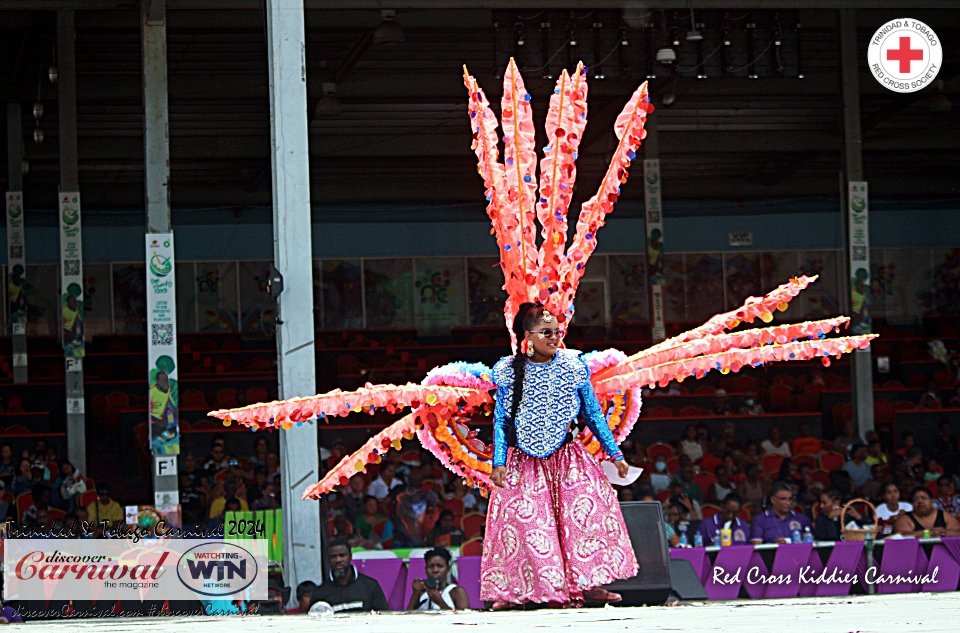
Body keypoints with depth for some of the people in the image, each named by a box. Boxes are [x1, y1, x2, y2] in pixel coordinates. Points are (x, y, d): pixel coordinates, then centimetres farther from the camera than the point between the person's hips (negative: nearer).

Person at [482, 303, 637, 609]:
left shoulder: (573, 366, 2)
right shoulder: (508, 371, 0)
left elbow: (594, 414, 9)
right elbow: (501, 420, 5)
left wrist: (615, 454, 8)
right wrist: (498, 462, -3)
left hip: (567, 458, 1)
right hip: (523, 462, -1)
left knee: (586, 511, -14)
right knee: (523, 522, -7)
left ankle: (588, 584, -13)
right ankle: (512, 591, 0)